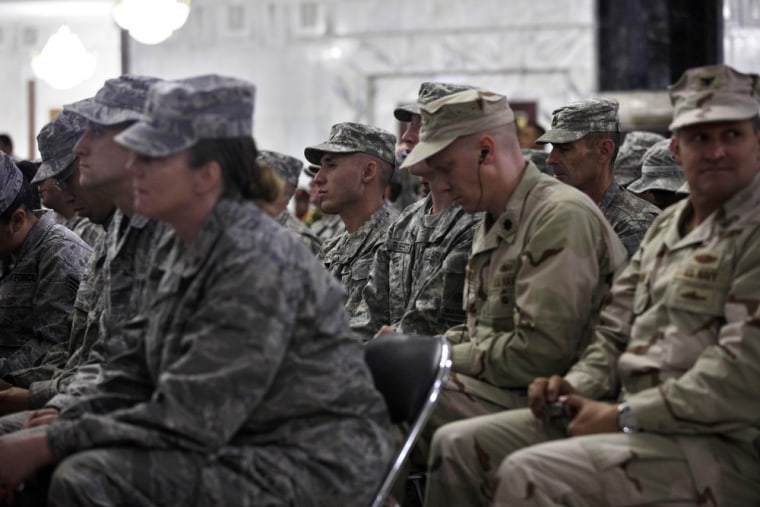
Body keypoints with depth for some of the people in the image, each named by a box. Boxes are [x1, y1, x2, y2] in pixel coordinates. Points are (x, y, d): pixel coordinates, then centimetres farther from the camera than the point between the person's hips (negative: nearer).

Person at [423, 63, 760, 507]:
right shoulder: (668, 226, 18)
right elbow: (616, 332, 21)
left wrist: (624, 417, -17)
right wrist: (578, 386, 0)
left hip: (724, 448, -9)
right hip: (637, 418, 9)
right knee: (458, 446, 2)